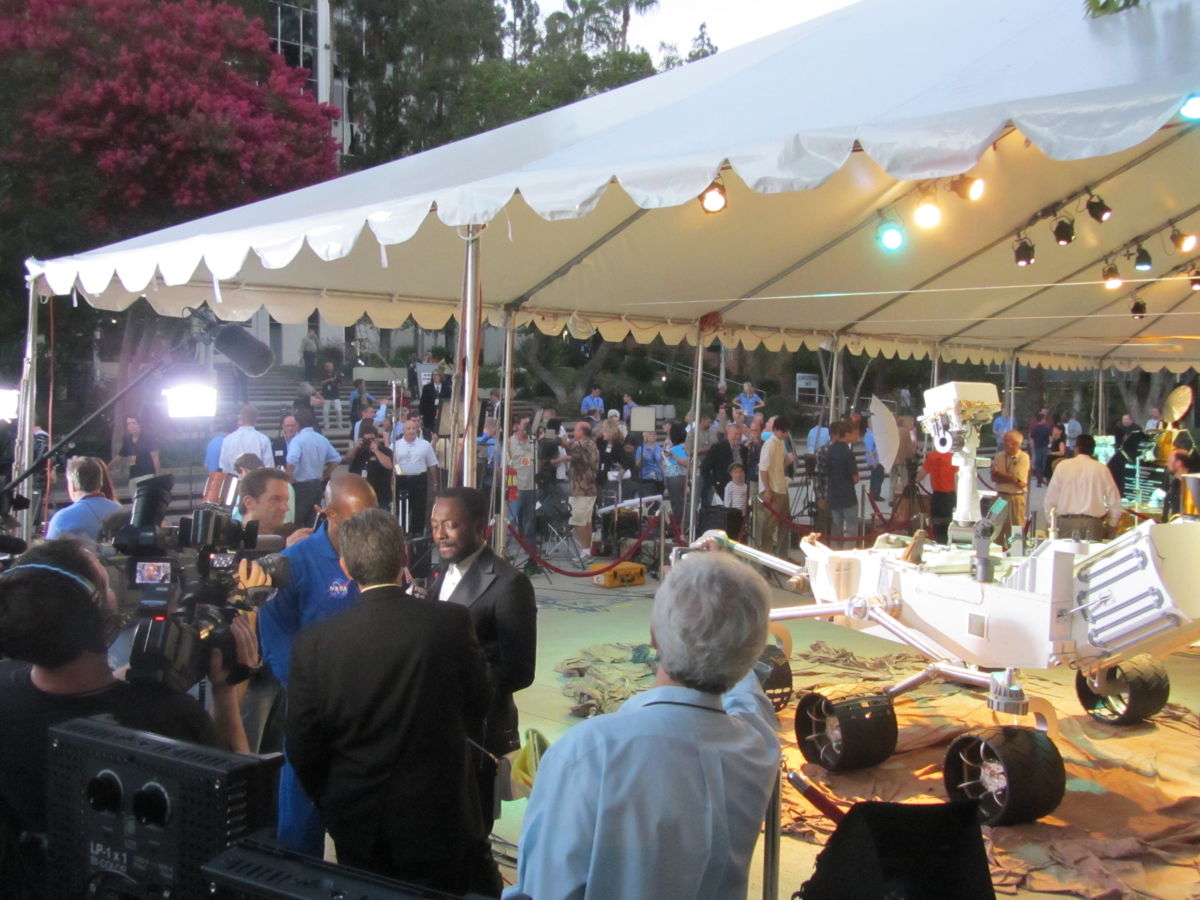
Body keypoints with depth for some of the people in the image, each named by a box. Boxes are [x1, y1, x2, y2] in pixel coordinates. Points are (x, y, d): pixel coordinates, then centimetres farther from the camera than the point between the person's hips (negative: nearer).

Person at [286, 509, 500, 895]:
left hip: (357, 827, 2)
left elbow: (303, 748, -5)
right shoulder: (450, 621, -16)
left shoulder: (313, 642, -12)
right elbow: (475, 708, -3)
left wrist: (331, 805, 12)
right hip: (440, 819, -2)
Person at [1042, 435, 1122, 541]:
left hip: (1067, 522, -1)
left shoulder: (1063, 466, 3)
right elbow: (1114, 499, 5)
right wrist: (1113, 524, 19)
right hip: (1093, 524, 1)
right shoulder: (1102, 468, 5)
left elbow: (1049, 499, 3)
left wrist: (1053, 523, 15)